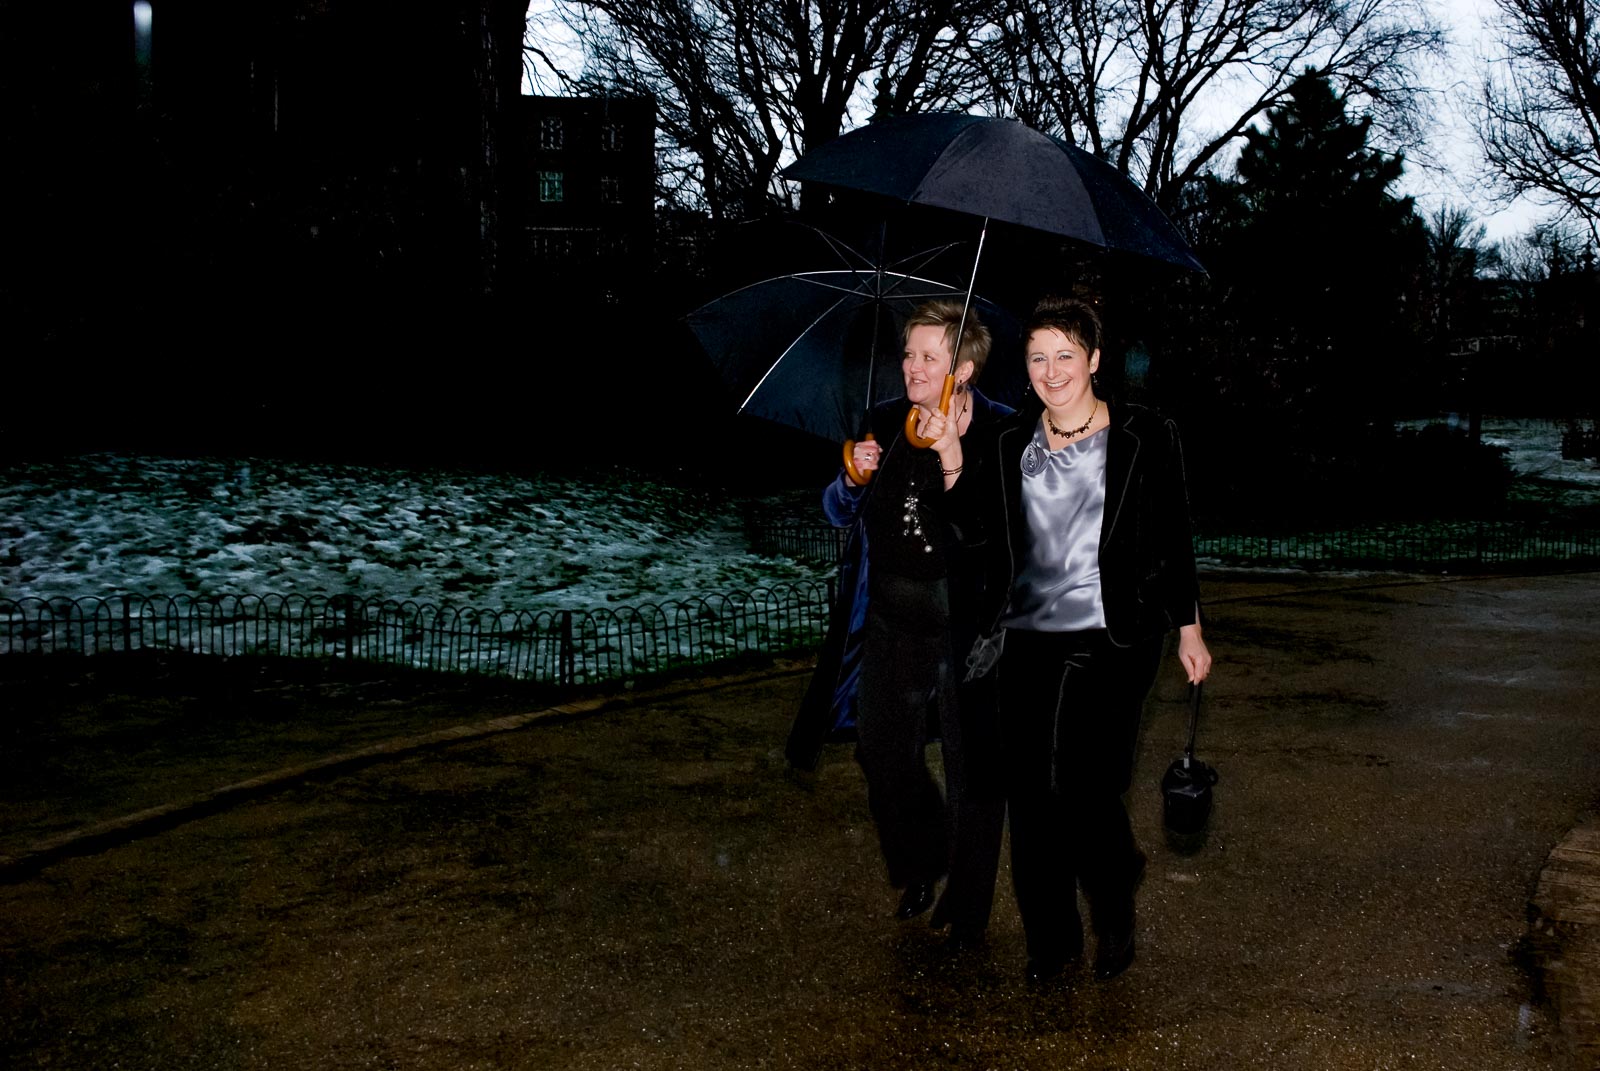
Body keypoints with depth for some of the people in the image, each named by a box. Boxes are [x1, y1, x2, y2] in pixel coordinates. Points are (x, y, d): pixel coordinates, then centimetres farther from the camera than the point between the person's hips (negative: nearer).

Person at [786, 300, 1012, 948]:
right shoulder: (885, 424, 5)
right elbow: (840, 513, 12)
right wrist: (854, 478, -9)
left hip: (966, 626, -5)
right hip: (891, 621, 5)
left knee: (973, 767, 7)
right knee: (883, 755, 16)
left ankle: (966, 906, 26)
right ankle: (920, 865, 43)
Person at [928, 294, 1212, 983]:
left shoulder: (1145, 440, 1)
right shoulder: (1007, 445, 9)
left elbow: (1175, 541, 5)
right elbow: (978, 532, 5)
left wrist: (1189, 630, 7)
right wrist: (954, 467, -8)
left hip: (1112, 642, -3)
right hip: (1026, 642, 3)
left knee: (1084, 790, -10)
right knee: (1029, 797, 5)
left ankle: (1114, 919, 17)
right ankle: (1050, 939, 22)